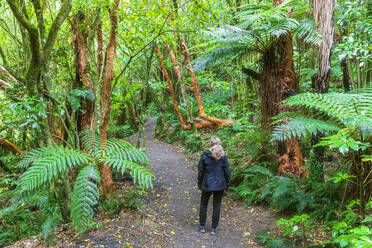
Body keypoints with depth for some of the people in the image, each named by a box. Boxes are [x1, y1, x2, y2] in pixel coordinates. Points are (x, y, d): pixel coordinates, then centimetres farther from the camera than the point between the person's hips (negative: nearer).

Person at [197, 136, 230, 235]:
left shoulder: (205, 156, -10)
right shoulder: (223, 157, -7)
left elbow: (200, 171, -4)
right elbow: (227, 172, -2)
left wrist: (199, 184, 6)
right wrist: (227, 184, 10)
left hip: (207, 185, -1)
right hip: (220, 185, 1)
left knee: (203, 204, 18)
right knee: (217, 206, 11)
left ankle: (202, 226, 24)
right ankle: (214, 228, 17)